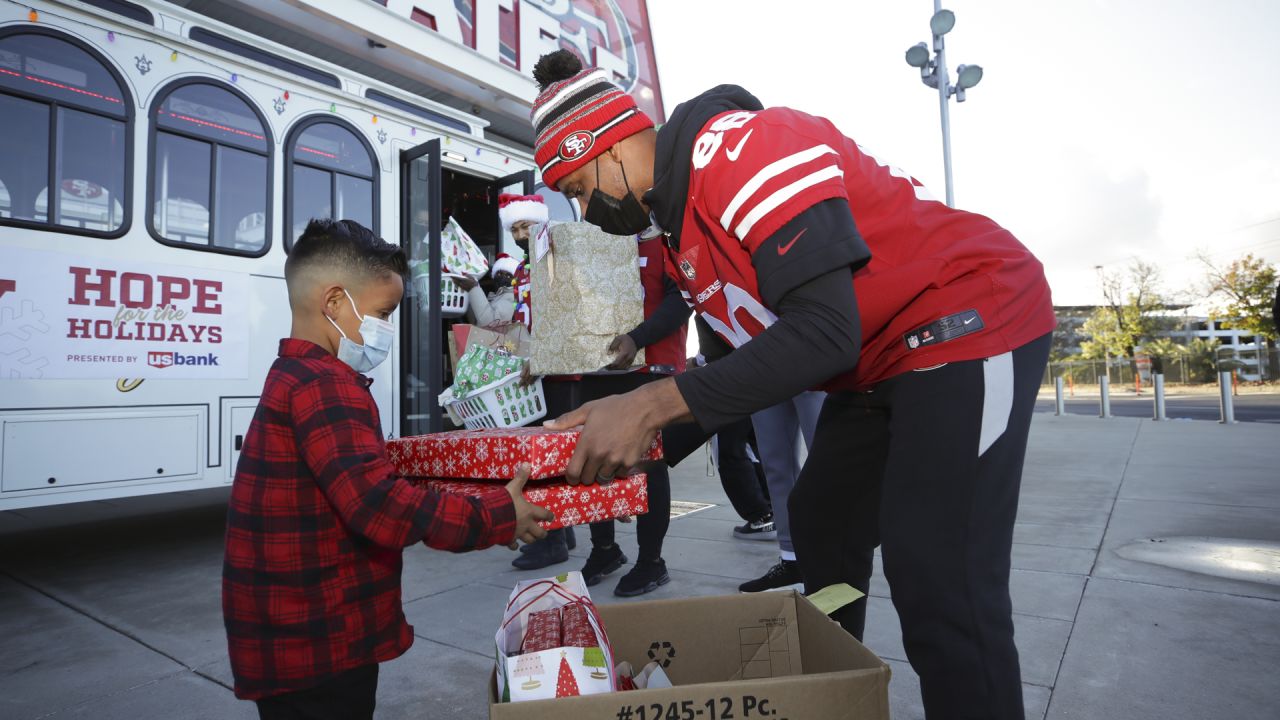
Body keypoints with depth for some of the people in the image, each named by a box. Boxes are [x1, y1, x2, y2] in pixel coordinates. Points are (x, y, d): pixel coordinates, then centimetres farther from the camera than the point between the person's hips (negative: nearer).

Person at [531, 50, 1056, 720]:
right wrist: (633, 449, 0)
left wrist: (650, 405, -31)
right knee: (819, 528, 14)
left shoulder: (740, 147, -23)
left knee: (938, 579, -14)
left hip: (971, 323, -9)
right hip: (877, 363, 10)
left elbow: (825, 332, -31)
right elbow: (740, 356, 9)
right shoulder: (679, 222, 6)